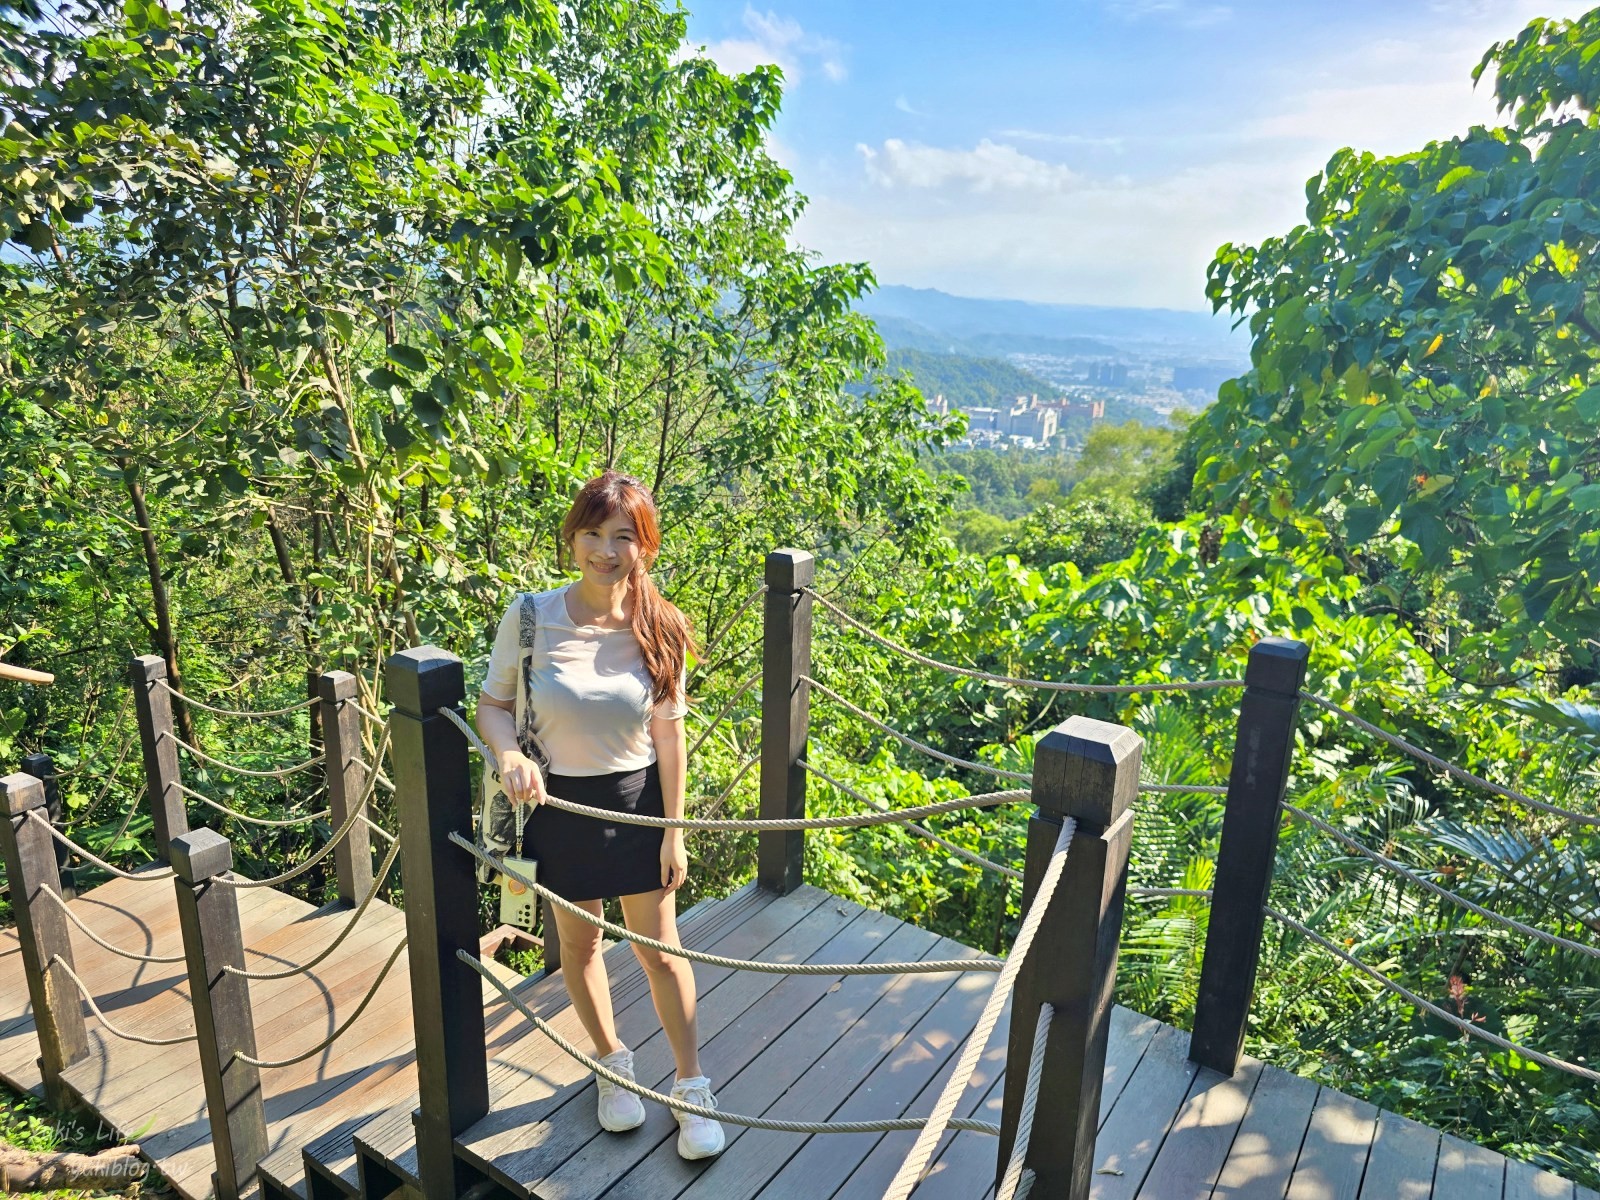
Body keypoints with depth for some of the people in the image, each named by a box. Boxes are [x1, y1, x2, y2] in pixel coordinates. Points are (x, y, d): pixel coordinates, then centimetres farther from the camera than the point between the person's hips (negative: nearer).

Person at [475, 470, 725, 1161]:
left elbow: (668, 736, -6)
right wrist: (509, 756, -24)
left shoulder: (657, 628, -12)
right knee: (579, 943, 18)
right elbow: (492, 704, -3)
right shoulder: (530, 618, -15)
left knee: (660, 949, 10)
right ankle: (613, 1064, 44)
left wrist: (674, 832, -4)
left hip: (638, 799, 0)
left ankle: (692, 1088, 31)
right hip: (559, 802, 1)